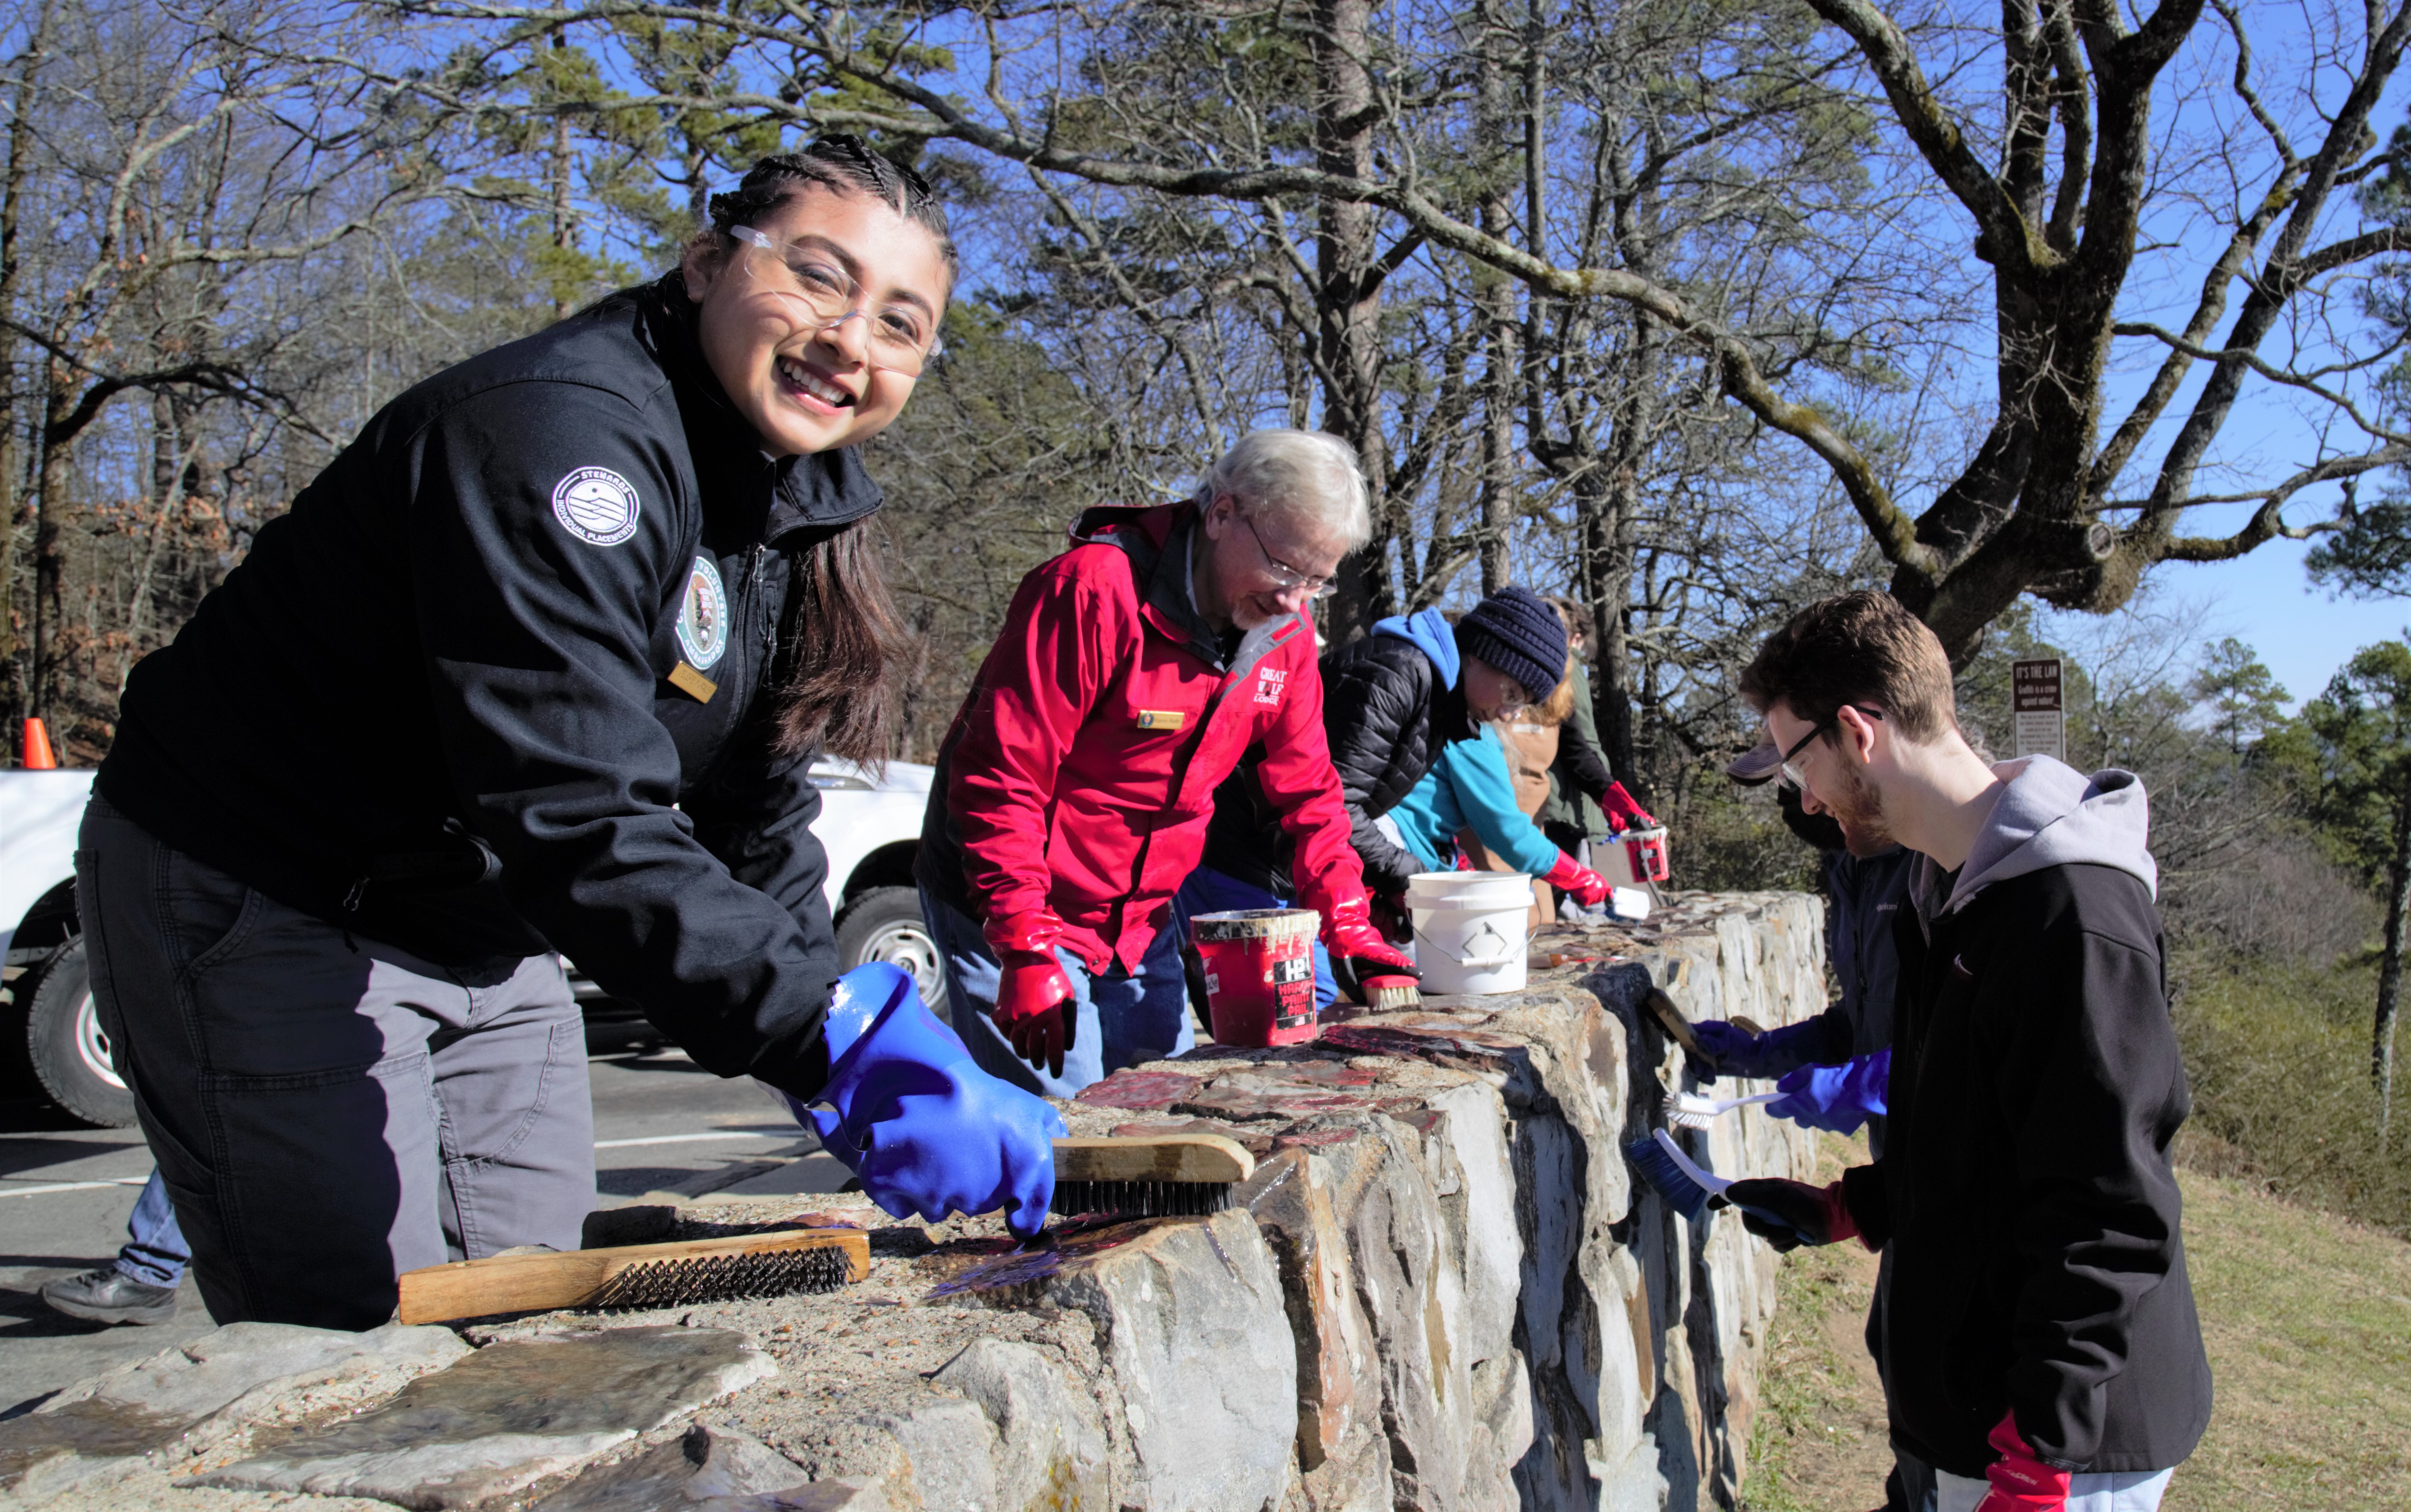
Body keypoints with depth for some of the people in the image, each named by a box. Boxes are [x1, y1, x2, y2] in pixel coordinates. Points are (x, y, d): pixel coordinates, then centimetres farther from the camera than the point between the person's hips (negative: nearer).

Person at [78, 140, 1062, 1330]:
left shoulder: (799, 499, 1)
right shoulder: (560, 430, -28)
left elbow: (757, 817, 4)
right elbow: (577, 817, -39)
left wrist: (873, 1074, -6)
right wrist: (847, 1044, -47)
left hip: (484, 935, 9)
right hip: (255, 908, -8)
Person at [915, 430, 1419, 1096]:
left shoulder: (1285, 631, -1)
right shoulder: (1095, 591, -24)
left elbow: (1306, 791, 7)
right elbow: (998, 778, -24)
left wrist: (1348, 927, -2)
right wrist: (1027, 948, -28)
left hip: (1140, 924, 7)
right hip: (1004, 908, -7)